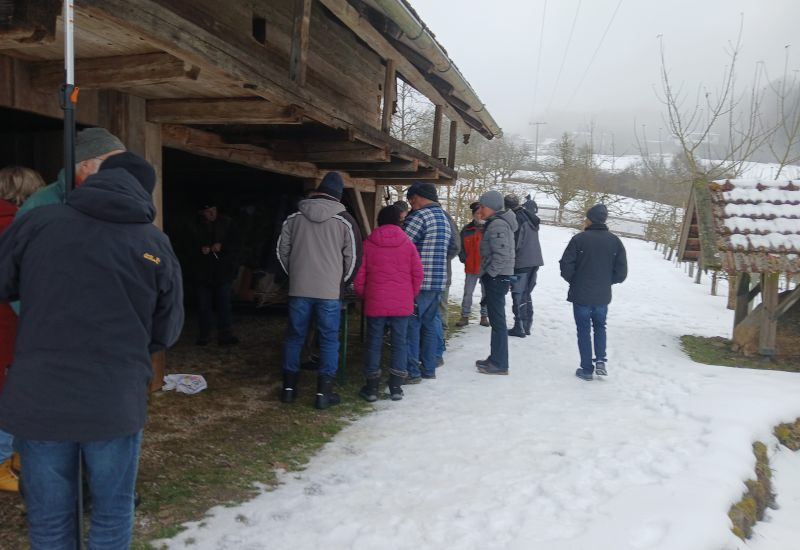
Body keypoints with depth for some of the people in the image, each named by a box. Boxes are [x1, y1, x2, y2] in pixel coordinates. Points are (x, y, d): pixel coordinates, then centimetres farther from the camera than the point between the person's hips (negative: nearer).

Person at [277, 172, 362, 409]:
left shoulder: (294, 217, 4)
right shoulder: (345, 221, -3)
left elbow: (282, 250, 9)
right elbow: (353, 257, 0)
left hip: (298, 289, 3)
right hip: (330, 291, -2)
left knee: (294, 337, 13)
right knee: (329, 341, 5)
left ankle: (289, 388, 20)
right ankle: (324, 393, 6)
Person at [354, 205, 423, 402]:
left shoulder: (368, 244, -1)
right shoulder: (407, 243, 0)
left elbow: (359, 275, 1)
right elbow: (417, 274, 1)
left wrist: (363, 295, 17)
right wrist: (411, 296, 14)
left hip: (375, 302, 0)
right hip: (402, 304, 0)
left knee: (373, 343, 8)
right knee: (399, 342, 9)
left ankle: (371, 387, 13)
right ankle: (396, 387, 10)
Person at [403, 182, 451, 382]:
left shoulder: (419, 216, -13)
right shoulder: (444, 218, 16)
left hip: (419, 282, -8)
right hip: (439, 281, 8)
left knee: (411, 325, 0)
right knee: (430, 323, 15)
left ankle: (412, 371, 3)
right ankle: (429, 369, 22)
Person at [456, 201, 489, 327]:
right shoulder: (467, 230, 1)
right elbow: (461, 246, 4)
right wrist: (464, 259, -5)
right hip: (471, 268, 0)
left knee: (486, 293, 10)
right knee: (468, 293, 4)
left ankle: (484, 316, 21)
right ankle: (465, 316, 13)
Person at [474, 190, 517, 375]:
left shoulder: (497, 225, -17)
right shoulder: (496, 223, 15)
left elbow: (501, 256, -25)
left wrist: (489, 274, -15)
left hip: (496, 278, -10)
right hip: (497, 277, 10)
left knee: (497, 320, -5)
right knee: (496, 319, 16)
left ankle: (499, 364, 2)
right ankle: (495, 358, 26)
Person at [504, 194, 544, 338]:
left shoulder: (517, 220, -15)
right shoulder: (530, 217, 12)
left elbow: (514, 244, -15)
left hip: (521, 263, -8)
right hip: (535, 261, 8)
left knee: (518, 295, -1)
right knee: (526, 294, 16)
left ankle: (519, 328, 2)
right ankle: (527, 326, 20)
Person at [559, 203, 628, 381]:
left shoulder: (579, 238, -14)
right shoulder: (614, 241, -2)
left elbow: (566, 266, -14)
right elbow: (621, 272, -2)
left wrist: (574, 281, 5)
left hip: (581, 295, -3)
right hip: (603, 296, 3)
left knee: (584, 330, 9)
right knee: (600, 327, 23)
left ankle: (587, 369, 12)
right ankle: (600, 360, 9)